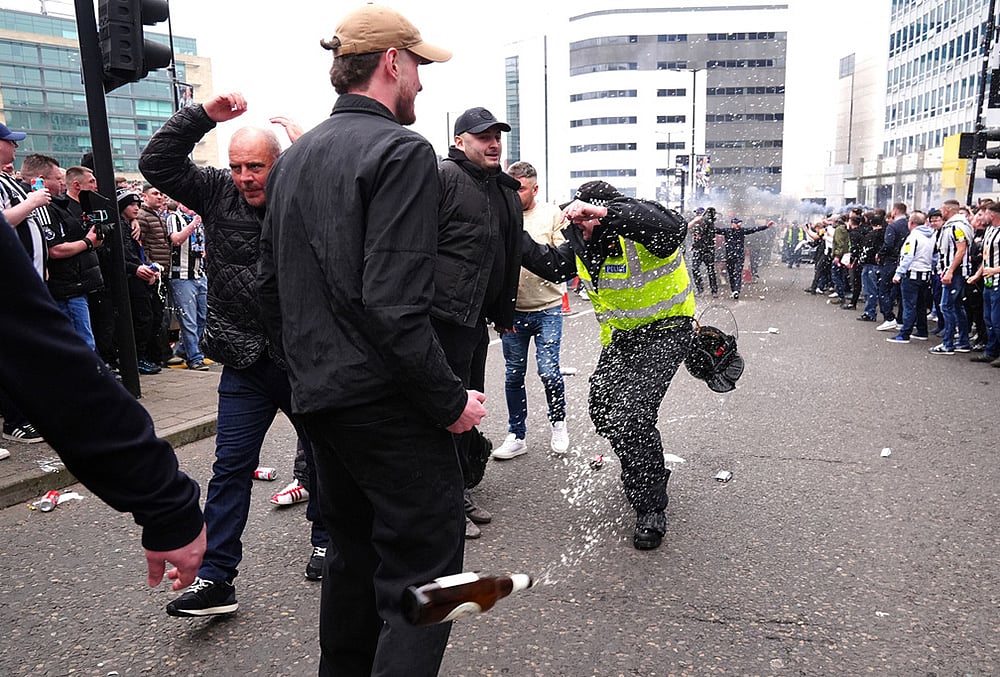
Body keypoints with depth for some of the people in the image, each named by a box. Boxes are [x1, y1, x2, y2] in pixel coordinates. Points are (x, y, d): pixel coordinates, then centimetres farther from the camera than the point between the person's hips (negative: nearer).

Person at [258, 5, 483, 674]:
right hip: (386, 402, -9)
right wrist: (451, 400, -15)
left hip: (320, 397, 9)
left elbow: (271, 287, 15)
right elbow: (394, 304, -23)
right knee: (421, 571, 1)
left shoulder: (294, 157, 13)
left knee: (354, 550, 22)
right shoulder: (402, 150, -13)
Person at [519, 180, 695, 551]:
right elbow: (553, 265, 9)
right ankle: (647, 469, 41)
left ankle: (651, 510, -3)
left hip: (665, 330, -8)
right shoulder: (584, 242, -3)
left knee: (630, 416, -21)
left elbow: (673, 228, -48)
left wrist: (604, 212, -55)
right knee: (602, 412, 13)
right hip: (621, 336, 8)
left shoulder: (640, 226, -26)